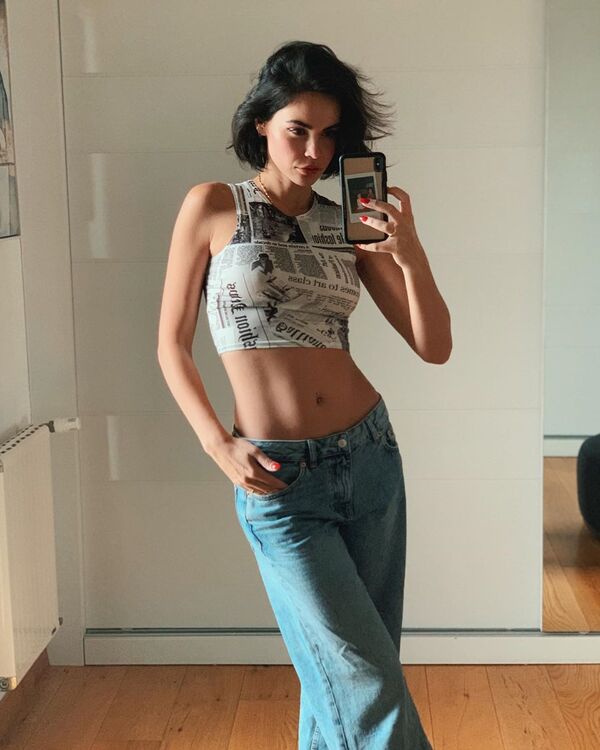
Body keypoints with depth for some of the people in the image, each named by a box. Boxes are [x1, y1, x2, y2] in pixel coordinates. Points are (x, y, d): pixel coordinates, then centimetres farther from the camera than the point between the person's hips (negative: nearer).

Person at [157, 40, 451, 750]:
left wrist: (410, 254, -13)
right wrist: (218, 443, -11)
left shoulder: (349, 224, 6)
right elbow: (172, 345, 1)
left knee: (345, 671, 14)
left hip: (370, 456, 4)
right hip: (278, 479, -4)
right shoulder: (213, 206, -2)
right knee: (367, 684, -4)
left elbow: (435, 346, 3)